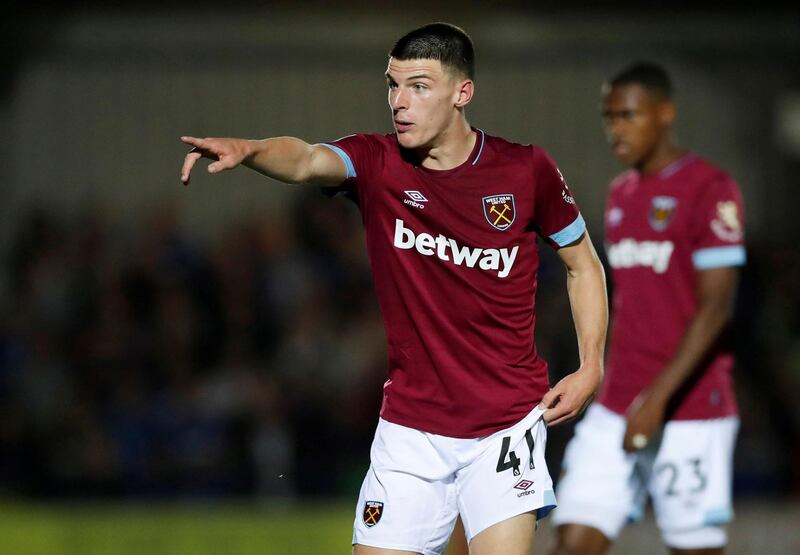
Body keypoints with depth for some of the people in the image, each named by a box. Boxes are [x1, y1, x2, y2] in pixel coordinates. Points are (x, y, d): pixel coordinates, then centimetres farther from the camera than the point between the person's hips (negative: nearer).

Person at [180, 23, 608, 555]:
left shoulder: (527, 170, -5)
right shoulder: (375, 162, -6)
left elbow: (584, 264, 9)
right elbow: (307, 160, -28)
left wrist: (591, 368, -2)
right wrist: (246, 149, -50)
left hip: (506, 423, -2)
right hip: (410, 427, 2)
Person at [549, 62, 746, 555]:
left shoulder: (710, 189, -9)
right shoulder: (621, 193, 15)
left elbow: (715, 306, -16)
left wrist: (659, 397, -22)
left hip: (691, 411, -7)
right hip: (616, 412, 7)